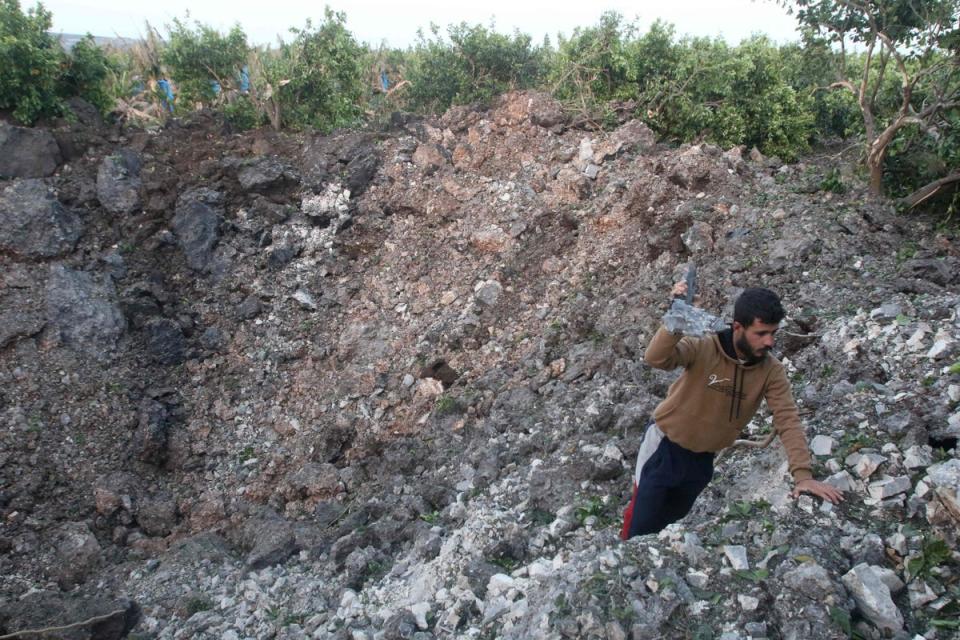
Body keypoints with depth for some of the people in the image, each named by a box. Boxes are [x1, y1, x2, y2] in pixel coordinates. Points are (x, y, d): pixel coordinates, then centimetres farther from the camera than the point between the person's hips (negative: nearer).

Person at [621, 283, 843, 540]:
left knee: (673, 521, 25)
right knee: (643, 524, 5)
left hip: (703, 458, 4)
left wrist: (803, 475, -30)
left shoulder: (772, 370, -14)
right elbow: (656, 358, -40)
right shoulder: (704, 348, -25)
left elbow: (788, 420, -19)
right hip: (665, 447, -4)